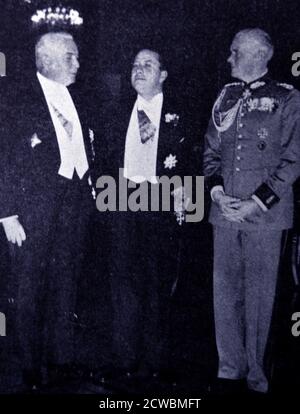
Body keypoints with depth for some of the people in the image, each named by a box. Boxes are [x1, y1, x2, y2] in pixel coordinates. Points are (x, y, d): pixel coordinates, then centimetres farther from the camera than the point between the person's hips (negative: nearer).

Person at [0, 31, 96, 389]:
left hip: (75, 202, 6)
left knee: (66, 285, 12)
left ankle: (61, 357, 27)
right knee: (31, 287, 3)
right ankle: (32, 366, 18)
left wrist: (88, 188, 7)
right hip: (36, 206, -5)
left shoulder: (74, 99, 14)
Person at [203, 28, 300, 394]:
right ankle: (229, 370, 22)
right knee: (225, 292, 8)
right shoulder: (226, 97, 12)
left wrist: (255, 202, -11)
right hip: (224, 211, 4)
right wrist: (219, 193, -2)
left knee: (259, 294, 4)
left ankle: (255, 374, 21)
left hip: (264, 213, -4)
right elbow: (211, 150, 14)